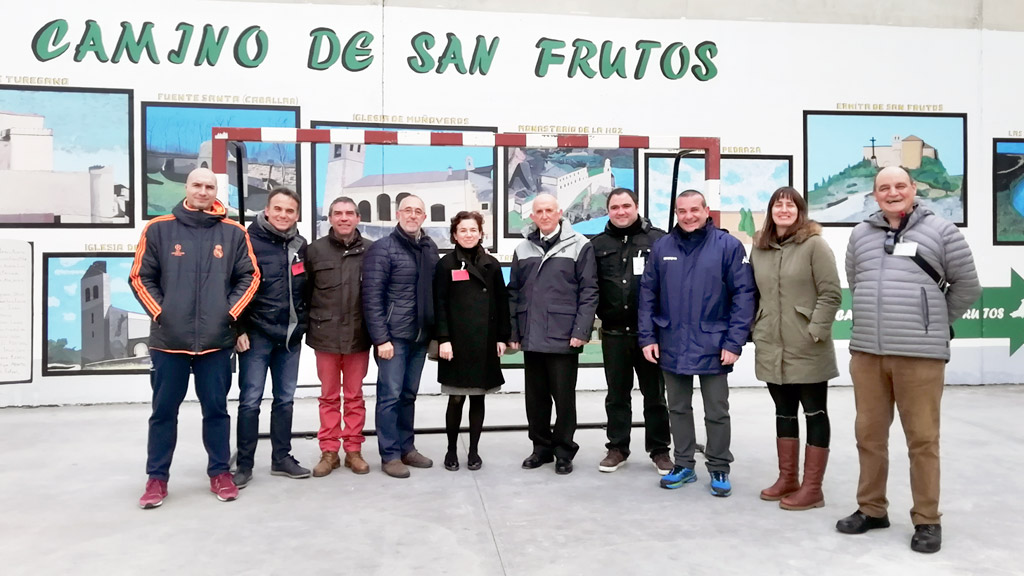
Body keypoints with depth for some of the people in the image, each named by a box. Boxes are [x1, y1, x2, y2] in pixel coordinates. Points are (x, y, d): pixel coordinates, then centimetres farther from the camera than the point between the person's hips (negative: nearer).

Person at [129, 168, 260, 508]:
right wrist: (158, 312, -5)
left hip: (216, 339, 0)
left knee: (216, 409, 9)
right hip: (168, 338, 0)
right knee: (164, 410, 9)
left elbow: (249, 277, 6)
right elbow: (140, 277, 4)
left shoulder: (233, 233, 3)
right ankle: (157, 477, 22)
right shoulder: (159, 229, 2)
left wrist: (231, 312, -3)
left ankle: (220, 472, 22)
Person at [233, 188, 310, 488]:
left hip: (290, 336, 5)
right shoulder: (250, 241, -8)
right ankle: (244, 464, 10)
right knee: (250, 400, 0)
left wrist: (301, 323, 11)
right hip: (257, 335, -5)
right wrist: (239, 329, -12)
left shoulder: (300, 245, 9)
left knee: (285, 400, 11)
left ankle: (281, 458, 22)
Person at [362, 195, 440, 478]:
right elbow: (372, 297, -11)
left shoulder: (430, 248, 10)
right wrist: (381, 338, -16)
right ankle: (390, 455, 10)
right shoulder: (383, 248, -7)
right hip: (393, 336, -5)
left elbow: (435, 291, 12)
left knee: (409, 395, 14)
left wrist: (435, 332, 7)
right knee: (390, 396, 0)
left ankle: (406, 448, 25)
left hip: (420, 336, 6)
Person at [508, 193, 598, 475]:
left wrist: (581, 331, -14)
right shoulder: (523, 249, 12)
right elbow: (514, 293, 12)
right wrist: (513, 332, 6)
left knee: (564, 397, 5)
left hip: (563, 337, -4)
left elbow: (588, 292, -7)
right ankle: (541, 447, 27)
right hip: (532, 337, 4)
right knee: (535, 398, 12)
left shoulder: (579, 246, -2)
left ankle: (564, 451, 20)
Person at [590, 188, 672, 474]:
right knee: (617, 395, 12)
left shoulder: (658, 239, -2)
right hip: (613, 333, 2)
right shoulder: (598, 244, 7)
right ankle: (618, 447, 25)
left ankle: (659, 449, 21)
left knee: (654, 394, 9)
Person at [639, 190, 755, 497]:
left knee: (716, 413, 9)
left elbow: (743, 295, -9)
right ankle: (684, 465, 30)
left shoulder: (728, 246, -7)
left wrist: (734, 342, -13)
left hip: (712, 347, -3)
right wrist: (647, 337, -2)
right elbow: (648, 294, 4)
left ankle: (719, 469, 26)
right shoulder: (662, 247, 2)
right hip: (672, 346, 3)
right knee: (678, 409, 15)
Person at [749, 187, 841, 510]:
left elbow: (831, 294, -10)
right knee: (784, 413, 14)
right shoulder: (758, 248, 9)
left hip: (807, 350, -5)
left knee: (815, 414, 5)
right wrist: (755, 332, 8)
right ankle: (787, 479, 26)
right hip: (771, 349, 6)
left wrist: (815, 332, -15)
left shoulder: (814, 244, -7)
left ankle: (812, 488, 11)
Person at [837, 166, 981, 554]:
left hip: (920, 355, -4)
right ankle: (871, 509, 26)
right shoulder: (860, 234, 11)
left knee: (922, 439, 2)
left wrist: (935, 323, 11)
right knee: (869, 435, 12)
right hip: (866, 353, 4)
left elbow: (967, 287, 5)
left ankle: (927, 520, 16)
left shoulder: (941, 232, 0)